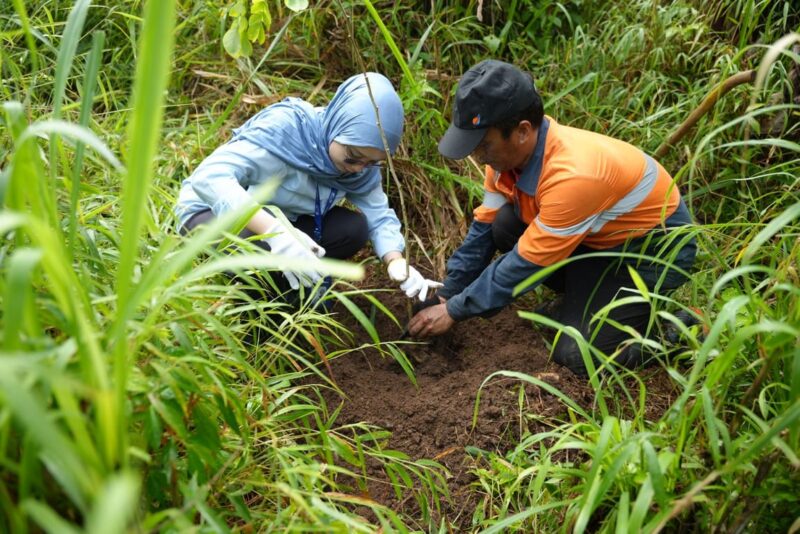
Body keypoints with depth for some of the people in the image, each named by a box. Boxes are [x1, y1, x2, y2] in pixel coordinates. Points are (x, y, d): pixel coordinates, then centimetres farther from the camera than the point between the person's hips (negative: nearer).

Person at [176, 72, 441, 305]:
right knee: (267, 246, -37)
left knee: (354, 228, -15)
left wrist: (396, 262, -29)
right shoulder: (283, 128, -33)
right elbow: (209, 177, -42)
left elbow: (379, 215, -8)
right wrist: (276, 231, -55)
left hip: (280, 219, 6)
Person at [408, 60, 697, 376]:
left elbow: (526, 264, -29)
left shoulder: (572, 175, -38)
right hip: (602, 235, 8)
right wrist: (446, 296, -4)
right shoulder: (509, 151, -13)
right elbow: (484, 229, -3)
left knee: (576, 353, -20)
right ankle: (585, 297, 7)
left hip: (657, 246, -8)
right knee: (505, 226, -13)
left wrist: (454, 311, -20)